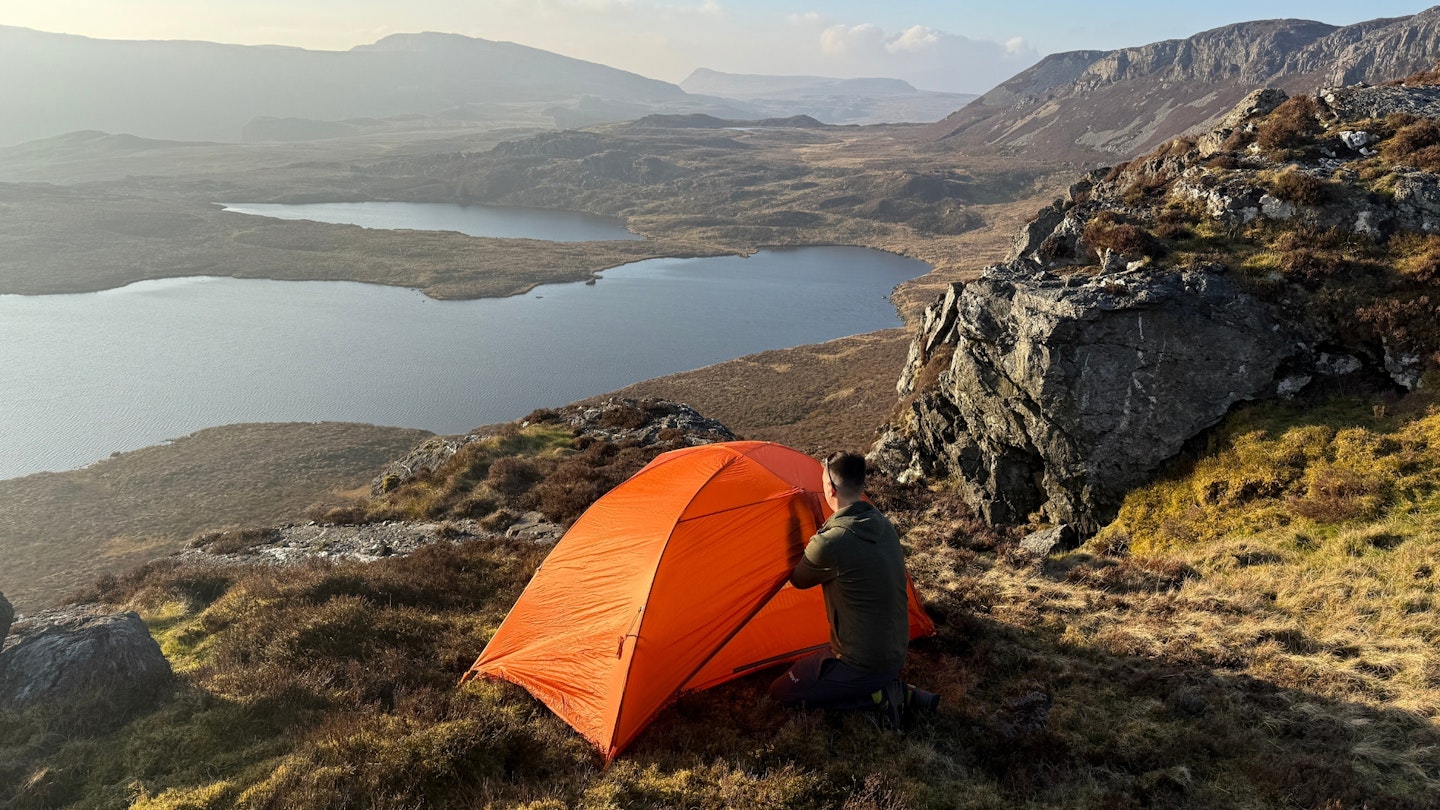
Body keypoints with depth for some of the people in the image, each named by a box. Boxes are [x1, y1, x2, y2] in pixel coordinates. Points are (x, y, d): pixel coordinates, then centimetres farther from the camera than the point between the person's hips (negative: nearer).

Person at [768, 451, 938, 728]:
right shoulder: (884, 524, -2)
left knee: (782, 694, 10)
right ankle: (895, 690, 10)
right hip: (896, 655, 8)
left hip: (861, 664, -8)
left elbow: (799, 580, -5)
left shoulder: (830, 543, -26)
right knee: (812, 665, 30)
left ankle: (875, 698, -3)